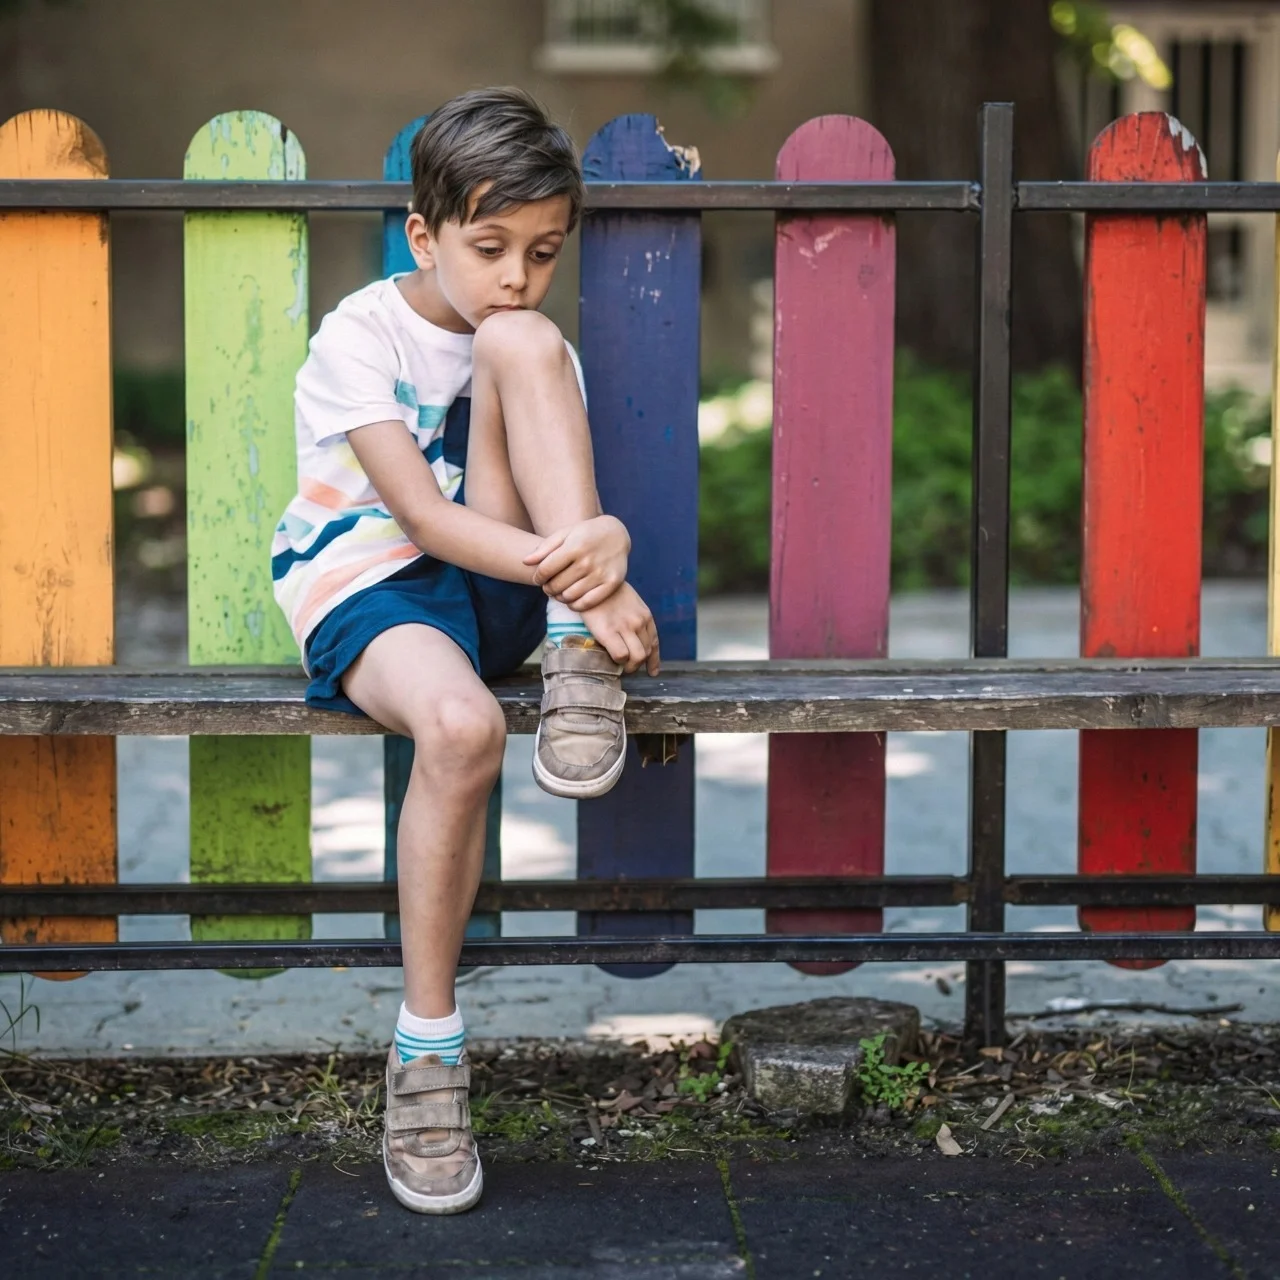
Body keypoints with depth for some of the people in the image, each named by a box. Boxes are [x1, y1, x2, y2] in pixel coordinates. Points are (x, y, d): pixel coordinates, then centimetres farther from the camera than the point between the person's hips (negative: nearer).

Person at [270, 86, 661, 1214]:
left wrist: (601, 543, -27)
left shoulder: (536, 341, 10)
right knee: (461, 727, -39)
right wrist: (574, 572, -31)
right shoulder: (360, 336, -8)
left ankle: (579, 671, -26)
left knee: (521, 347, -19)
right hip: (368, 587, -4)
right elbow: (421, 513, -18)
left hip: (497, 589, 4)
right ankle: (428, 1041, -24)